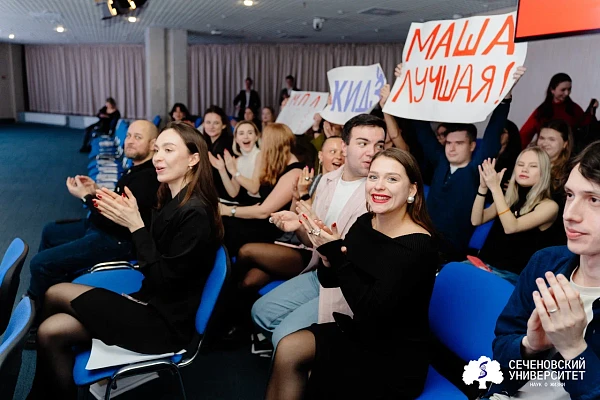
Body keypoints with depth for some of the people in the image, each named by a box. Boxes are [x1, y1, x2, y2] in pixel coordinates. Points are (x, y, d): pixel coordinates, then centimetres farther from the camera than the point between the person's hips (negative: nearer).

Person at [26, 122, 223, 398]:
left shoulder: (195, 213, -24)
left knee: (51, 332, -7)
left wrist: (136, 225, -22)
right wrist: (126, 218, -5)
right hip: (154, 303, 9)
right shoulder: (173, 201, 4)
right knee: (54, 293, 9)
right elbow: (152, 265, 9)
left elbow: (162, 280, -22)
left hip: (166, 321, -9)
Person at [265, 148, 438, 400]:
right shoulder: (364, 223, -3)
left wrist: (336, 253, -27)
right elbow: (329, 280, 5)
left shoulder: (417, 246, -23)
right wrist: (327, 257, -18)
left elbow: (371, 312, -27)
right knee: (288, 349, -9)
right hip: (362, 334, 6)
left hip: (396, 359, -6)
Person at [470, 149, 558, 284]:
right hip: (483, 263, 5)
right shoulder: (509, 197, 12)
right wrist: (483, 187, -8)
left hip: (511, 274, -5)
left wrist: (495, 187, -21)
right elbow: (476, 220, 3)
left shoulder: (549, 206, -5)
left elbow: (511, 227, -19)